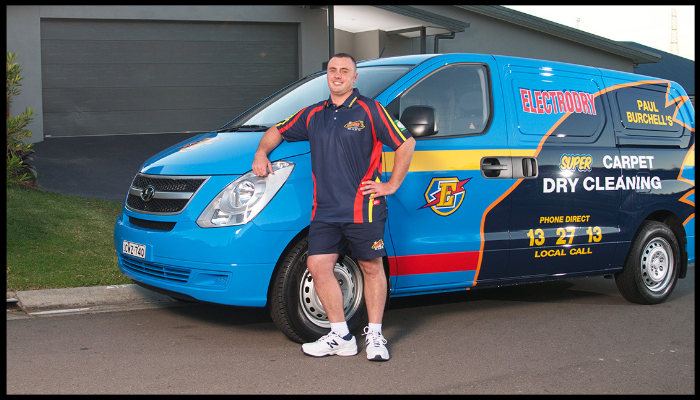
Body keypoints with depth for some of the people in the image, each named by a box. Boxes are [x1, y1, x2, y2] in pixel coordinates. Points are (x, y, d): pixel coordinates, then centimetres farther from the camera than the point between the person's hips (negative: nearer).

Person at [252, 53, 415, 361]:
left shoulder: (370, 110, -1)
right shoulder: (313, 115, 13)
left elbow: (405, 143, 0)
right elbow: (277, 132, 26)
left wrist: (392, 185, -3)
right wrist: (262, 153, 7)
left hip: (363, 209, -4)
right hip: (324, 211, 4)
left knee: (371, 268, 5)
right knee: (318, 266, -3)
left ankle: (374, 336, 17)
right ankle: (341, 336, 8)